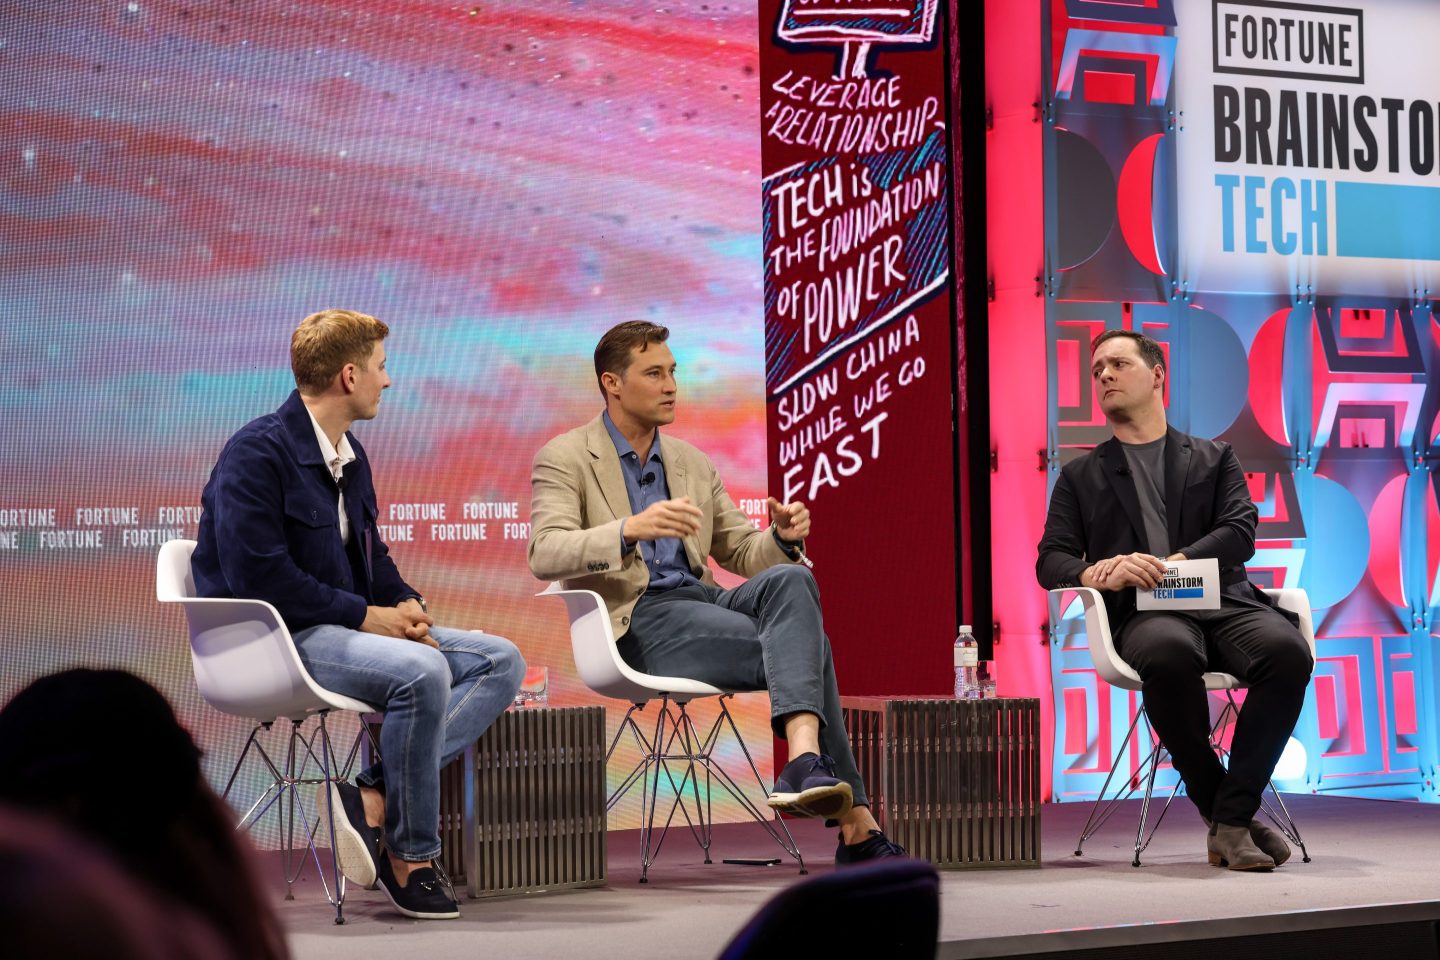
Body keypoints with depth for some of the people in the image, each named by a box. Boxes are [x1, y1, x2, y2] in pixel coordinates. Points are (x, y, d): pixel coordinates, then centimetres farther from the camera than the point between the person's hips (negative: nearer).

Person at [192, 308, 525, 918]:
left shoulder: (350, 457, 16)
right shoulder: (258, 452, -13)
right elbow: (257, 577, -22)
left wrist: (407, 605, 2)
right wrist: (367, 616, -18)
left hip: (351, 629, 10)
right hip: (279, 639, -10)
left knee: (501, 661, -6)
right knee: (421, 671, -34)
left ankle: (372, 798, -20)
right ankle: (410, 857, -18)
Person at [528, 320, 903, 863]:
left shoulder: (693, 464, 22)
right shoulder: (565, 459, 3)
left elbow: (742, 553, 23)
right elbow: (545, 555, -14)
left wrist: (783, 537, -2)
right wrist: (630, 530, -31)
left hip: (698, 601, 6)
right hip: (635, 620, -6)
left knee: (790, 580, -28)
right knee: (806, 646, -25)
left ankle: (806, 760, -42)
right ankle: (856, 827, -29)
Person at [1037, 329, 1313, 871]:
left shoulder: (1213, 459, 23)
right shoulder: (1081, 477, 23)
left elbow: (1240, 533, 6)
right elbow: (1051, 561, 12)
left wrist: (1169, 564, -13)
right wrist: (1096, 574, -13)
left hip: (1222, 602, 1)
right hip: (1142, 614, -1)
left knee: (1286, 649, -33)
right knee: (1169, 654, -39)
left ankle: (1233, 818, -26)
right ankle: (1216, 807, -23)